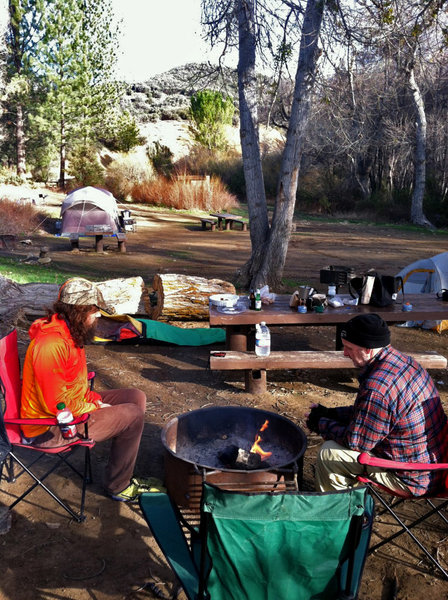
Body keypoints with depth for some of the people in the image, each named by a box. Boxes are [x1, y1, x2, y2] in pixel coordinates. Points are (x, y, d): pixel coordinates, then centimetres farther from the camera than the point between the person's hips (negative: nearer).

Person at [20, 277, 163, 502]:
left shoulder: (68, 332, 4)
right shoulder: (51, 345, -30)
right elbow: (56, 405, -28)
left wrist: (95, 399, 1)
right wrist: (95, 408, -15)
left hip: (73, 404, 10)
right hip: (50, 428, -10)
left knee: (136, 397, 6)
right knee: (133, 416, -17)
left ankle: (123, 474, 13)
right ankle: (117, 486, 4)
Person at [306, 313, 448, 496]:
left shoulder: (377, 388, -31)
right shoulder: (404, 361, 0)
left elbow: (356, 442, -19)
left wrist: (321, 424, -4)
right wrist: (331, 413, 9)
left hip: (413, 480, -10)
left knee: (329, 453, -9)